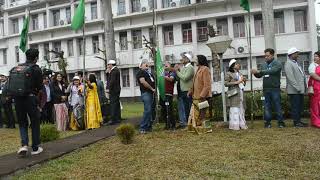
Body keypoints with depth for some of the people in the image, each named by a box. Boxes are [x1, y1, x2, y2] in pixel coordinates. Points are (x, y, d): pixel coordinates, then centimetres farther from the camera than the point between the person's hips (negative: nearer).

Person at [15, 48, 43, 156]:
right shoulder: (36, 69, -6)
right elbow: (39, 86, -4)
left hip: (18, 98, 4)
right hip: (30, 98, -4)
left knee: (22, 122, 17)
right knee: (35, 123, 10)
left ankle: (24, 144, 0)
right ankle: (35, 148, 16)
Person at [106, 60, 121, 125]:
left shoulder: (114, 70, -13)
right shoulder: (116, 70, 18)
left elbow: (112, 81, -21)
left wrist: (108, 88, -17)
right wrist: (109, 72, 8)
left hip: (113, 90, -10)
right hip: (117, 90, 10)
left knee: (113, 104, -9)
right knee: (117, 104, 12)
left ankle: (113, 119, -9)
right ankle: (118, 119, 18)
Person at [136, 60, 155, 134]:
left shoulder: (148, 72, 24)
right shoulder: (140, 72, -3)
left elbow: (152, 81, 30)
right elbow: (142, 81, -17)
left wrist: (153, 89, 12)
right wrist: (151, 88, -12)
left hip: (150, 93, 9)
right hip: (146, 93, -9)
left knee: (150, 110, 10)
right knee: (147, 110, -14)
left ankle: (149, 127, 16)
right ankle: (143, 128, -9)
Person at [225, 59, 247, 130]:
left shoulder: (239, 73, 20)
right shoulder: (229, 74, -1)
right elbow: (226, 83, -11)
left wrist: (244, 81, 4)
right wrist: (236, 82, -14)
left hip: (241, 93, 7)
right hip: (234, 93, -7)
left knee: (241, 109, 6)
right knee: (234, 110, -9)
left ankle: (241, 124, 12)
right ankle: (234, 125, -4)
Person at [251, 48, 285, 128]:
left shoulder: (277, 64, -2)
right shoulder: (264, 65, 15)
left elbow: (272, 71, -21)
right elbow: (259, 75, 16)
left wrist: (259, 71, -25)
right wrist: (255, 73, -7)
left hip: (275, 89, -5)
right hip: (266, 89, 5)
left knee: (277, 106, 0)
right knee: (267, 107, 7)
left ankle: (280, 122, 8)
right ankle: (267, 122, 13)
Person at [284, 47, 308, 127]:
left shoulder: (296, 63, 20)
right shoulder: (288, 64, -9)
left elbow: (302, 75, 21)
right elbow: (291, 78, -17)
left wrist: (304, 87, 13)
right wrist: (297, 88, -20)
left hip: (300, 90, 9)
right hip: (294, 90, -9)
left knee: (300, 107, 13)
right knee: (295, 107, -3)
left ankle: (299, 120, 21)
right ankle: (296, 122, 3)